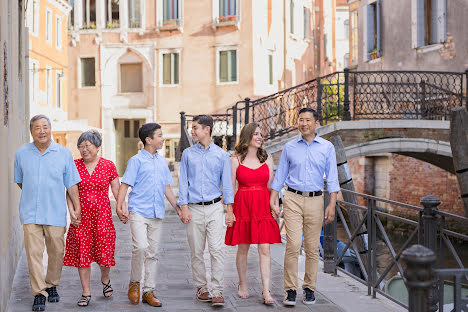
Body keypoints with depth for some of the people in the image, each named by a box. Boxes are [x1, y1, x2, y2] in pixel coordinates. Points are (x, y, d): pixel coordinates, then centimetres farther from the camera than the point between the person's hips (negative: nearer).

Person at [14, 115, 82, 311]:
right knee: (34, 253, -6)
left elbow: (71, 184, 6)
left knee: (56, 252, 6)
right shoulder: (21, 154, 6)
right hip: (30, 213, 0)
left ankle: (52, 286, 26)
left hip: (56, 213, 0)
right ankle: (39, 293, -2)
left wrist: (77, 208, 3)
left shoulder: (64, 153, 2)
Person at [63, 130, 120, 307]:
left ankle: (105, 279, 30)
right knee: (82, 252, 0)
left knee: (104, 250, -2)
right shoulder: (74, 165, 3)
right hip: (81, 216, 1)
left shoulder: (108, 166, 2)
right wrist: (71, 210, -9)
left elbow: (116, 190, 4)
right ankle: (86, 292, 9)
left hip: (102, 214, -1)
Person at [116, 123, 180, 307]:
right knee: (140, 247, -20)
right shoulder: (136, 160, 0)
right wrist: (119, 207, -16)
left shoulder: (162, 162, 16)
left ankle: (149, 291, 13)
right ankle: (134, 283, 1)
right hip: (138, 211, -5)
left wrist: (178, 208, 18)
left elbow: (167, 188, 22)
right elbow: (125, 185, -4)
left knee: (153, 253, 6)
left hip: (157, 213, 5)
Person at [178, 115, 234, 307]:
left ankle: (217, 291, -7)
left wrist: (229, 210, 2)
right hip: (194, 209, 1)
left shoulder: (221, 155, 5)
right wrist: (184, 208, -2)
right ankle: (201, 288, 17)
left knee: (217, 250, -10)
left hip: (214, 208, -1)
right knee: (196, 252, 5)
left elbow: (226, 183, 7)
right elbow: (183, 182, 7)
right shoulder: (188, 154, 7)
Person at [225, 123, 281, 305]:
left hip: (263, 206, 1)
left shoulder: (267, 158, 10)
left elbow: (271, 186, 11)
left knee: (264, 250, -6)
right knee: (242, 249, 7)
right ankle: (242, 286, 25)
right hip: (243, 206, -1)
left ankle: (266, 292, -9)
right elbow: (231, 188, 2)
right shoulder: (236, 160, 2)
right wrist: (229, 211, -4)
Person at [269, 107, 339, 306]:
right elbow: (279, 176, 11)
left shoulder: (327, 147, 6)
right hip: (293, 199, 0)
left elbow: (332, 178, 5)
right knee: (293, 245, -10)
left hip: (315, 200, 0)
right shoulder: (289, 147, 7)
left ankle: (309, 289, 14)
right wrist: (273, 202, 5)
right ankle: (290, 290, -5)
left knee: (312, 248, 3)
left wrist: (332, 205, -2)